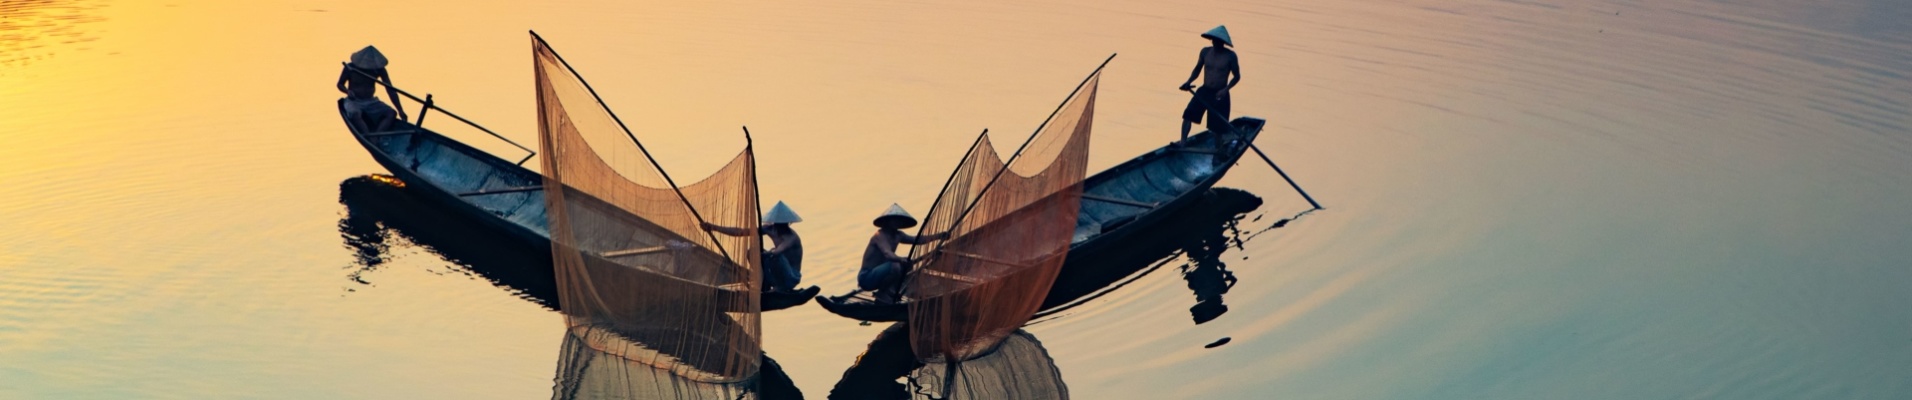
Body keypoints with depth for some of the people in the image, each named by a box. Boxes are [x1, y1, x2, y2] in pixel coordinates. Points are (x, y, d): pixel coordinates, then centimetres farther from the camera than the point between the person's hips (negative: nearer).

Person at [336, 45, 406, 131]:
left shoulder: (379, 69, -5)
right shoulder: (350, 68, -10)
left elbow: (390, 89, -5)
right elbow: (340, 84, 3)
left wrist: (400, 110, -10)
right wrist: (347, 91, -22)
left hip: (371, 102, 3)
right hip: (353, 101, -3)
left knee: (391, 113, -23)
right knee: (355, 114, -38)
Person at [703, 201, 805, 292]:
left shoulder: (791, 237, -25)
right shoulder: (771, 229, -6)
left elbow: (776, 252, -46)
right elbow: (741, 232, -7)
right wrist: (714, 228, -10)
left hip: (791, 278, -6)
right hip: (778, 275, 6)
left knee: (774, 256, -35)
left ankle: (782, 288, -13)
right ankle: (764, 288, -4)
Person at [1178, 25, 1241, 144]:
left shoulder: (1230, 56, -10)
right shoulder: (1205, 51, -1)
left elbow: (1237, 76, -3)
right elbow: (1198, 69, 13)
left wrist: (1226, 89, -18)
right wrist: (1189, 82, -3)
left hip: (1220, 95, -3)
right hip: (1204, 91, 3)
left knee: (1218, 124, 4)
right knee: (1188, 114, -14)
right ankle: (1183, 142, -14)